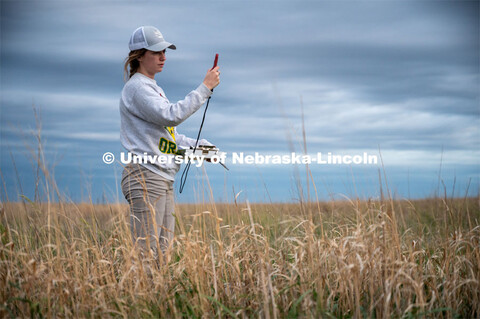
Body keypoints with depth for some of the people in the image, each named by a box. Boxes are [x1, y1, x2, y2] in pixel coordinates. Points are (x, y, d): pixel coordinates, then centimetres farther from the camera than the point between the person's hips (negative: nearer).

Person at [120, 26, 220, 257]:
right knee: (145, 250, -13)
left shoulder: (154, 88, 23)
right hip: (145, 175, -10)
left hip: (163, 178, 10)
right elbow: (171, 116, -22)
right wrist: (205, 87, -18)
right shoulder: (136, 87, -8)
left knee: (163, 250, 7)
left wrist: (198, 145, 13)